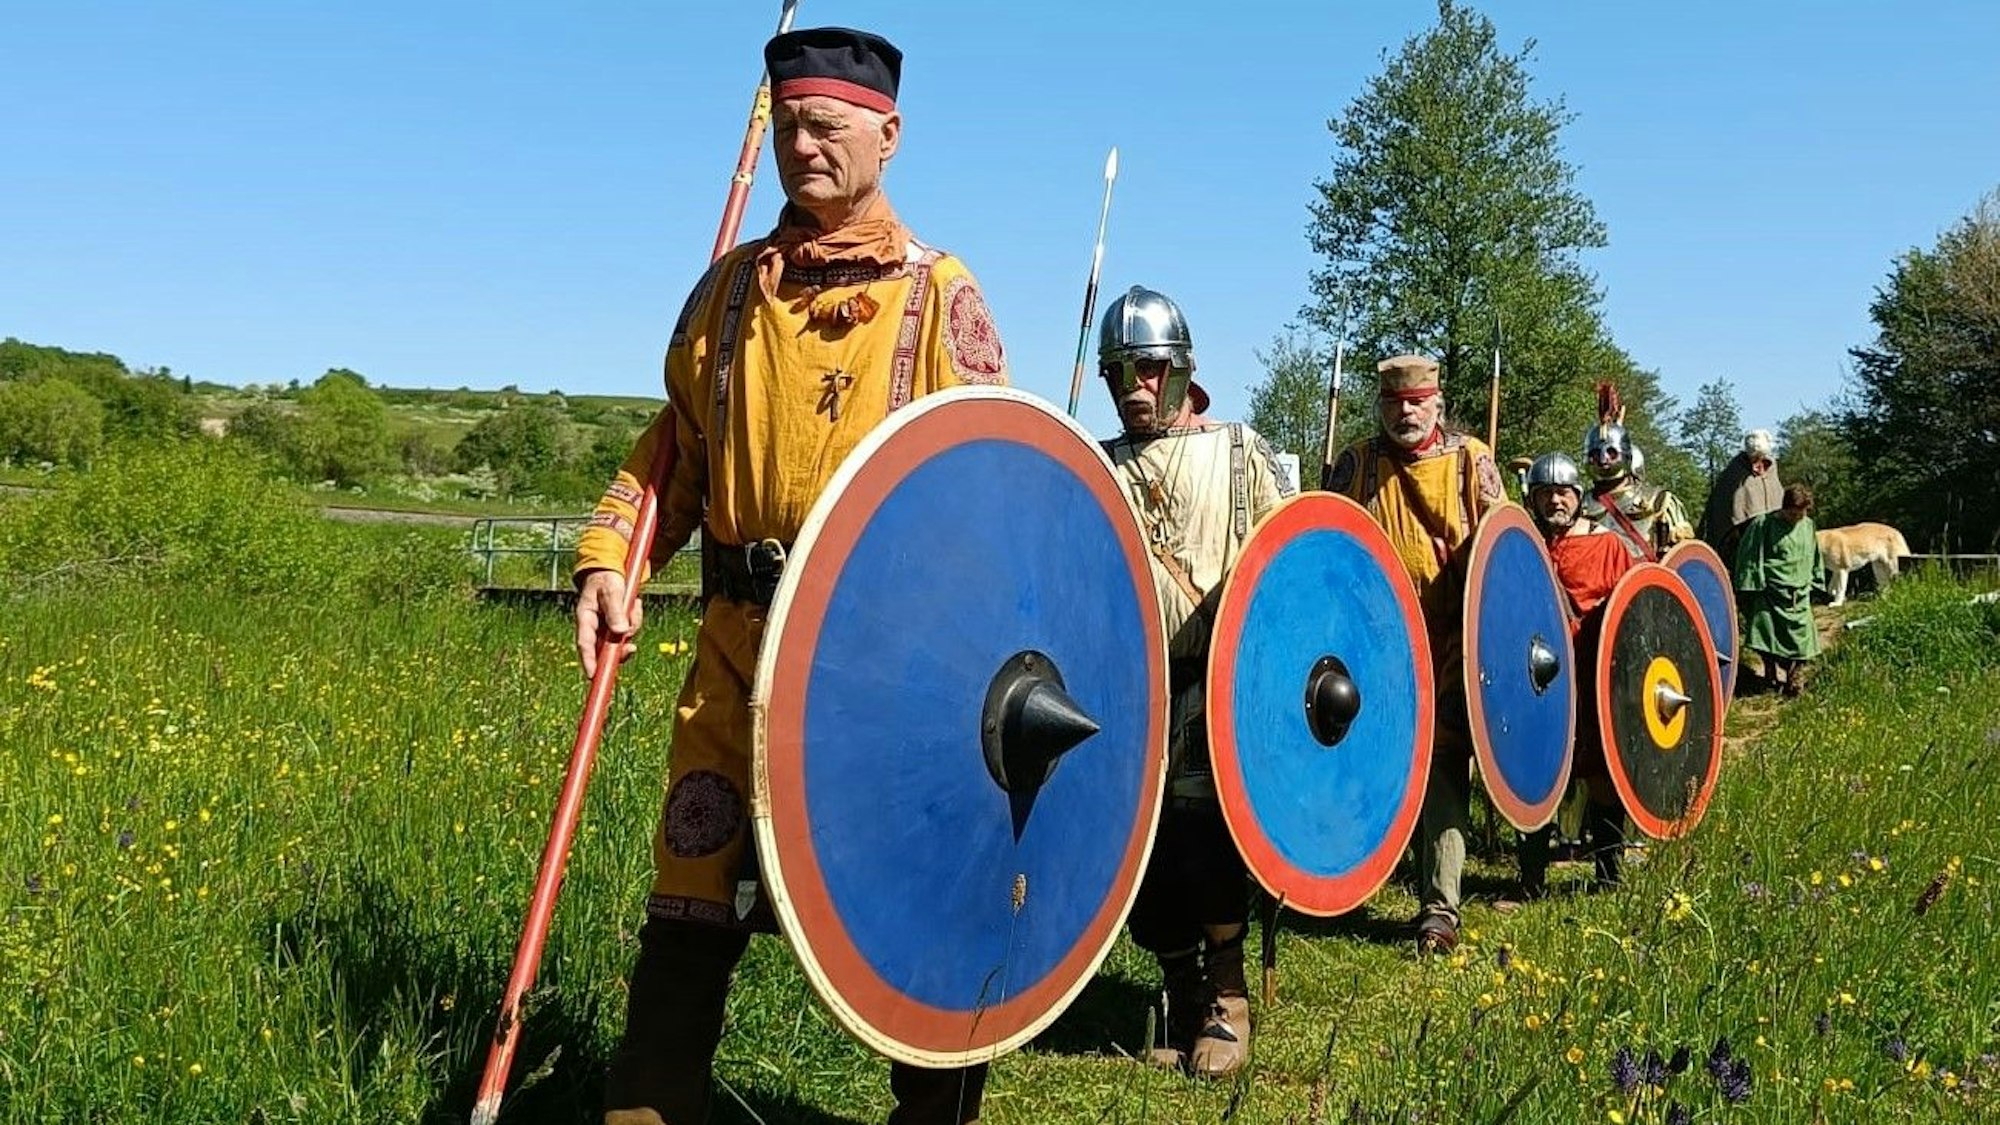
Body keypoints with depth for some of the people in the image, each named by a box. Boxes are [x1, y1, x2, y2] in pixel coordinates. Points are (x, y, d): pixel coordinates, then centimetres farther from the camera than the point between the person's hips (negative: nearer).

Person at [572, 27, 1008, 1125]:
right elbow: (674, 446, 18)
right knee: (692, 901, 5)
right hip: (739, 639, 3)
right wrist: (607, 556, 2)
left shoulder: (936, 292, 3)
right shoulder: (731, 285, 14)